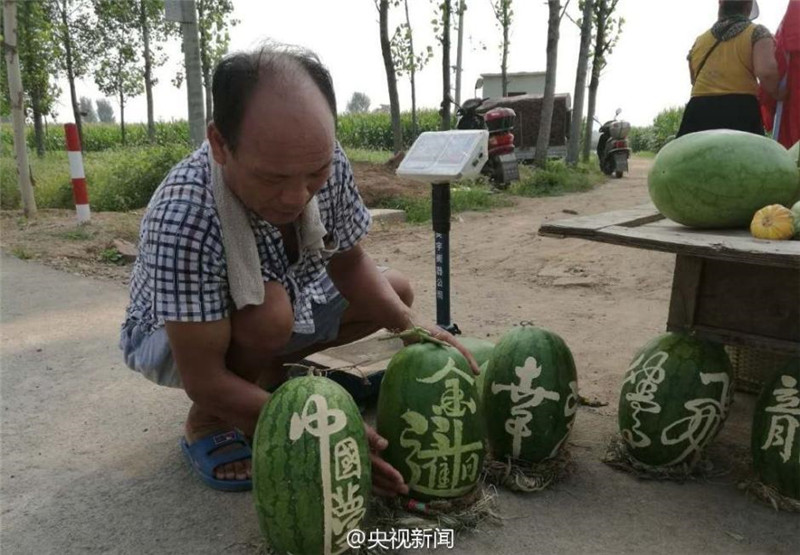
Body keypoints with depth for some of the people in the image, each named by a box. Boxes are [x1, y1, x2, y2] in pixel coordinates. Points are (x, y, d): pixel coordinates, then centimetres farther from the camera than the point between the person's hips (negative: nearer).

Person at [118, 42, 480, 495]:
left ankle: (272, 369, 12)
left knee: (397, 290, 2)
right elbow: (204, 380, -35)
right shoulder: (183, 218, -40)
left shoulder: (325, 163, -24)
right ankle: (207, 423, -7)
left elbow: (348, 262, -9)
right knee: (267, 311, -38)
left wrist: (411, 327, -25)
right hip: (170, 336, -5)